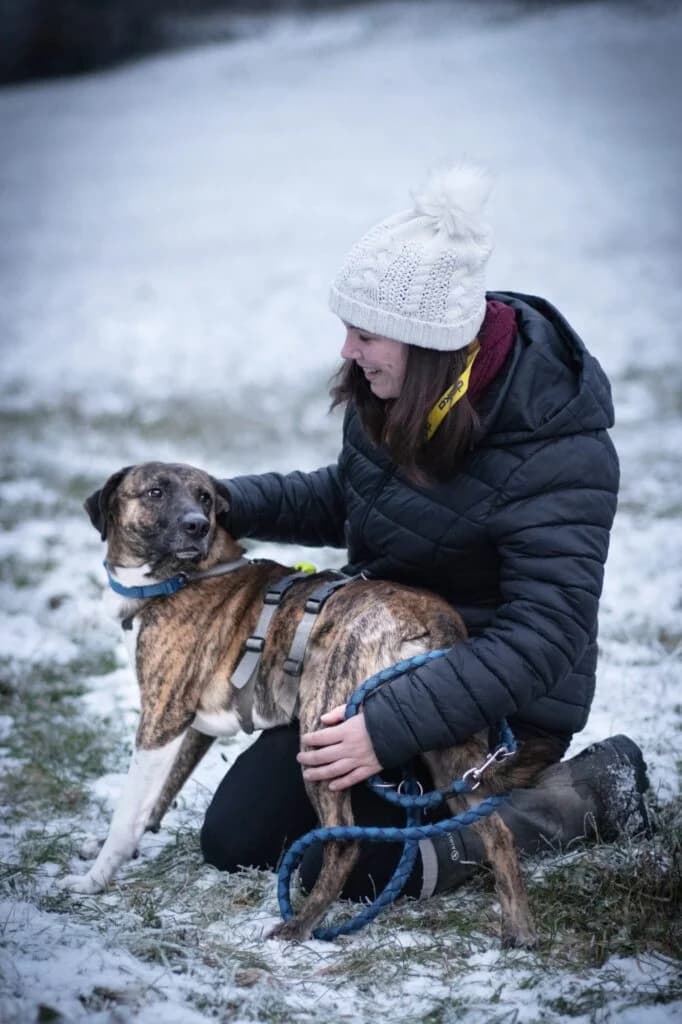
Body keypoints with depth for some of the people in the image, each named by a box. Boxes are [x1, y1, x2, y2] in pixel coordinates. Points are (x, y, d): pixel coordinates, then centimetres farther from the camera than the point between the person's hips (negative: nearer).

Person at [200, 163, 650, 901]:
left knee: (348, 864, -18)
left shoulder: (557, 450, -28)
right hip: (380, 660, 7)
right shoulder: (392, 393, -6)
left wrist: (392, 728, -38)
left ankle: (589, 791, -1)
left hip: (503, 702, -7)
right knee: (233, 839, 4)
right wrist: (227, 505, -3)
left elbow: (540, 639, -30)